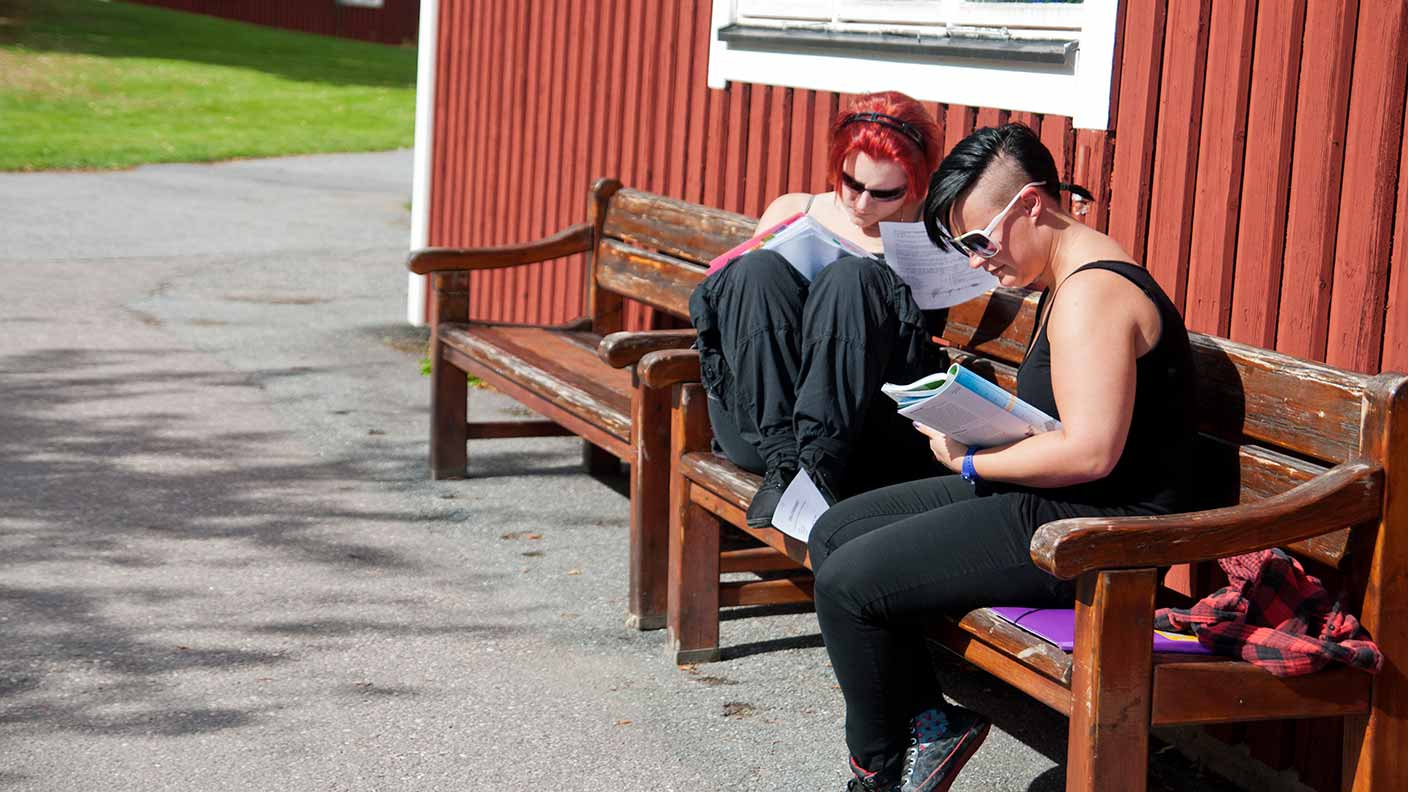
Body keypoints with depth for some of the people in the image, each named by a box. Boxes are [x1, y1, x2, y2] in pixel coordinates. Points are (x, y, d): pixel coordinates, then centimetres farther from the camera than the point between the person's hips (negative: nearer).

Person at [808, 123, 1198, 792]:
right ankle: (929, 719, 9)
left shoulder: (1094, 294, -20)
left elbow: (1089, 452, -27)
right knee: (833, 534, 9)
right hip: (1048, 505, 11)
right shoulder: (1068, 279, 13)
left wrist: (971, 463, -15)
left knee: (848, 582, -15)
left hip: (1098, 535, -11)